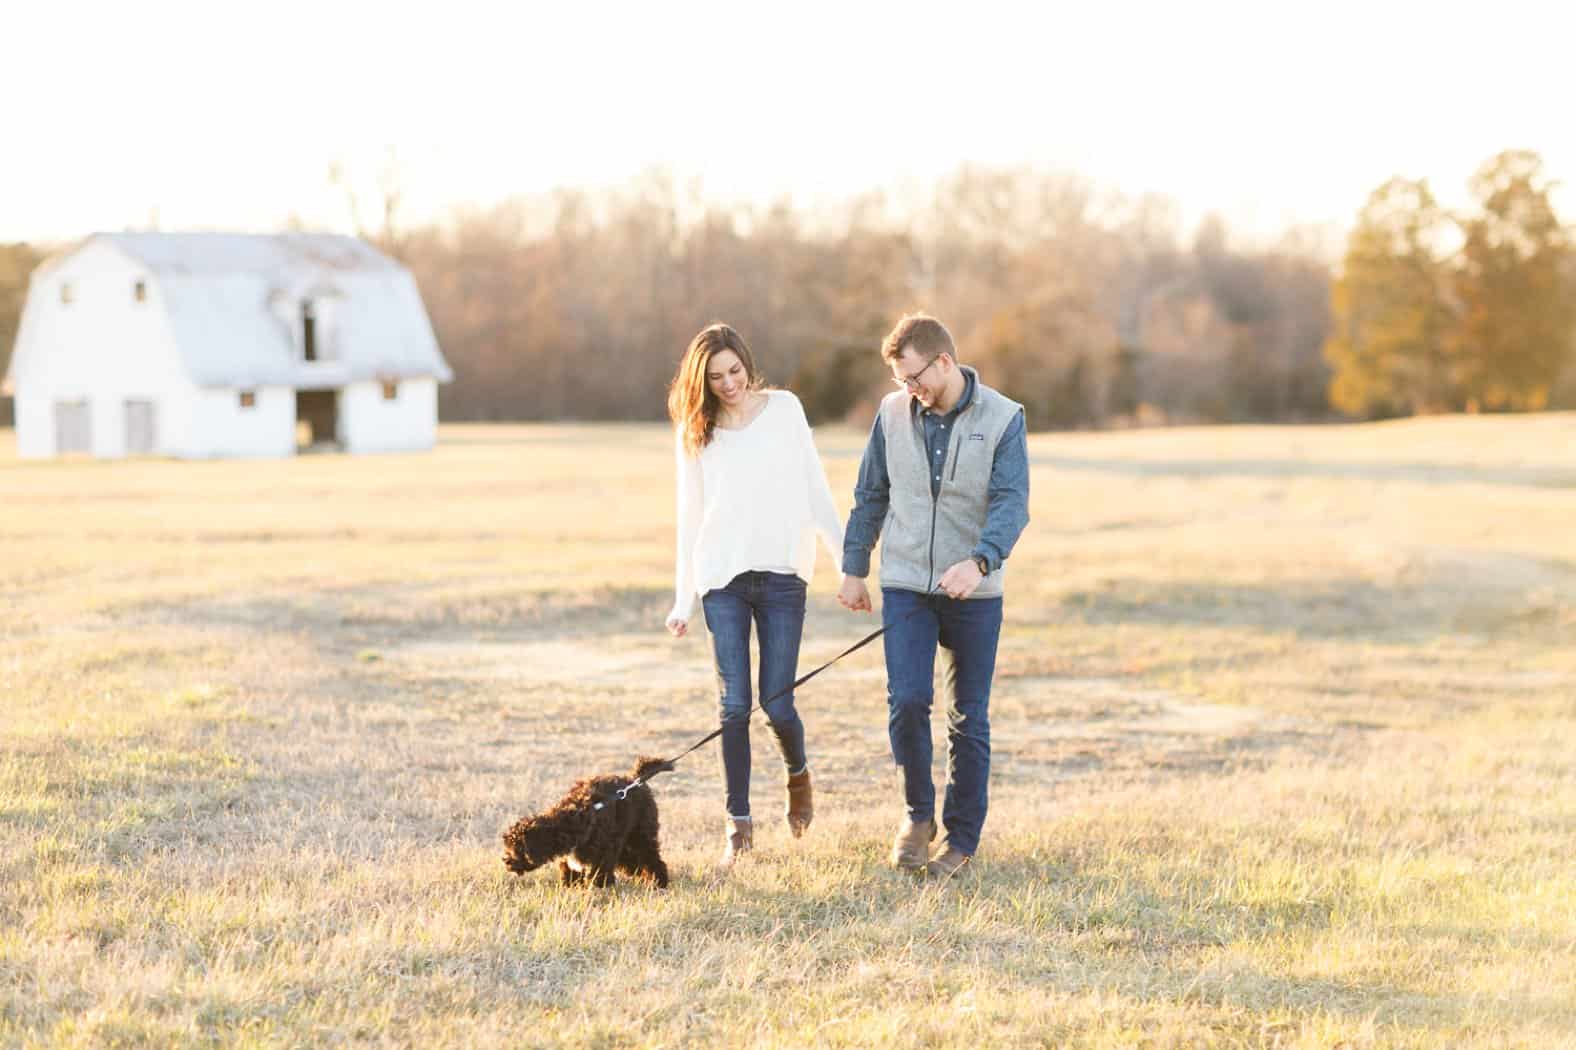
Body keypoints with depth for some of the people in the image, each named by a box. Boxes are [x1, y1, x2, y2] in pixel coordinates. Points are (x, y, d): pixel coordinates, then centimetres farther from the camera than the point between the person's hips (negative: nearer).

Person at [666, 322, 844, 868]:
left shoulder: (784, 410, 4)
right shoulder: (694, 430, 7)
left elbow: (815, 490, 5)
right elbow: (689, 516, 10)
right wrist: (682, 601, 7)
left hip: (782, 574, -1)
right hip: (722, 578, 1)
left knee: (777, 703, -4)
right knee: (734, 704, -5)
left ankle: (798, 774, 29)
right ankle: (739, 824, 5)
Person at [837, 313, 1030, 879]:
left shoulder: (1003, 419, -7)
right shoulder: (893, 413, 2)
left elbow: (1012, 503, -16)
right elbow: (870, 494, 11)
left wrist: (979, 561, -33)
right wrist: (853, 570, 10)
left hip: (975, 592, -1)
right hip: (905, 584, 1)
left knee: (969, 720, 5)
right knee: (906, 702, -12)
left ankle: (962, 838, 17)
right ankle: (919, 812, 11)